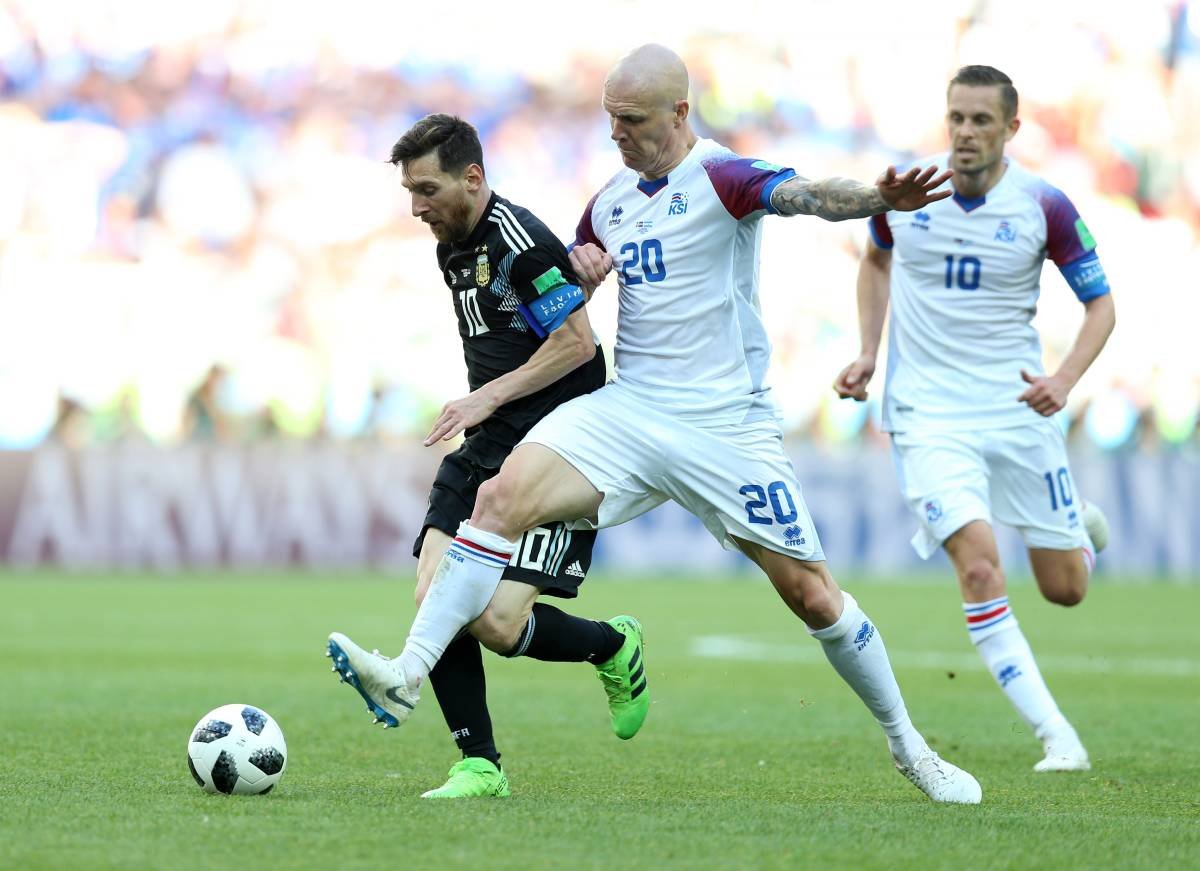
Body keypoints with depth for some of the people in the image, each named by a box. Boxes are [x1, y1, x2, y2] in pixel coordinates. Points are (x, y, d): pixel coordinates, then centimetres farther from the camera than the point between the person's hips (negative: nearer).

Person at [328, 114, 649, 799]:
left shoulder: (518, 239, -15)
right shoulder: (453, 249, 15)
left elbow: (576, 342, -17)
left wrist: (489, 397, -15)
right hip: (487, 450, 9)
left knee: (498, 625, -16)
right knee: (435, 599, -7)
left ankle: (614, 648, 14)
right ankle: (481, 766, 0)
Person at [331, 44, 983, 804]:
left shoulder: (719, 177, -10)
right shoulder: (610, 201, 12)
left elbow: (801, 194, -31)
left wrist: (876, 198, -53)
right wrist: (580, 269, 0)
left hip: (727, 426, -5)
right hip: (631, 410, 5)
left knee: (811, 594, -1)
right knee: (506, 493, -19)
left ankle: (909, 747, 18)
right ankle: (410, 670, -22)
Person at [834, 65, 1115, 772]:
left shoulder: (1045, 206, -8)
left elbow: (1101, 303, 2)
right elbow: (877, 259, 19)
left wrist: (1064, 380, -15)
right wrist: (869, 354, 9)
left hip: (1018, 408, 1)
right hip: (929, 413, 0)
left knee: (1065, 588, 7)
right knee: (979, 567, -21)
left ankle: (1083, 529, 46)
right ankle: (1057, 736, -16)